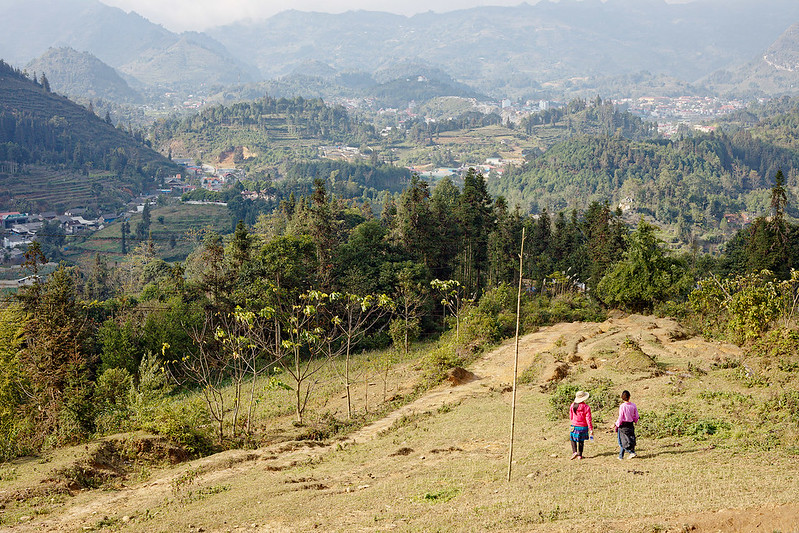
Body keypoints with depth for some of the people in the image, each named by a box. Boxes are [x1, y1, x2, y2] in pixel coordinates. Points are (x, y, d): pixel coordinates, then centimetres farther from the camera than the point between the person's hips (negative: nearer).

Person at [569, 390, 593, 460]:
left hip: (575, 426, 1)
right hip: (583, 427, -1)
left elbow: (571, 417, 5)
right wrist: (591, 429, -6)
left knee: (573, 439, 18)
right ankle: (579, 455, 18)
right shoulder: (586, 407, -15)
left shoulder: (572, 405, -7)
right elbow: (588, 419, -13)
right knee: (581, 441, 15)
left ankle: (574, 452, -1)